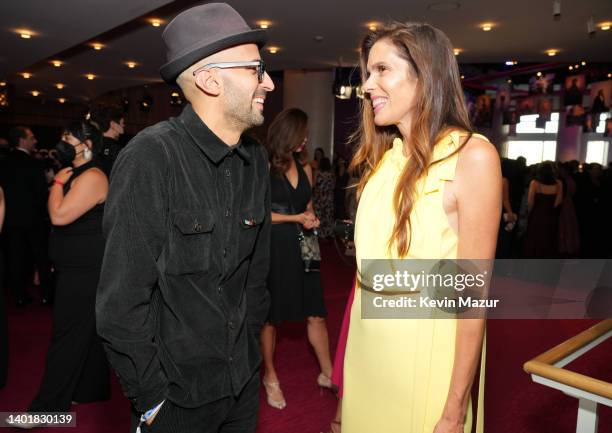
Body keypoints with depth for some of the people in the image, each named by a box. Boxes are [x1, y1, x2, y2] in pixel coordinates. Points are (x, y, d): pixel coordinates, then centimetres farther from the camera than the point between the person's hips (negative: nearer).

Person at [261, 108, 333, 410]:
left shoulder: (305, 168, 11)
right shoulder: (265, 167, -7)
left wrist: (311, 219, -1)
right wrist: (295, 218, -12)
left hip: (300, 247, 5)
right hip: (272, 247, -5)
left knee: (316, 314, 6)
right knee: (270, 316, 9)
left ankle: (327, 373, 22)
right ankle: (270, 376, 27)